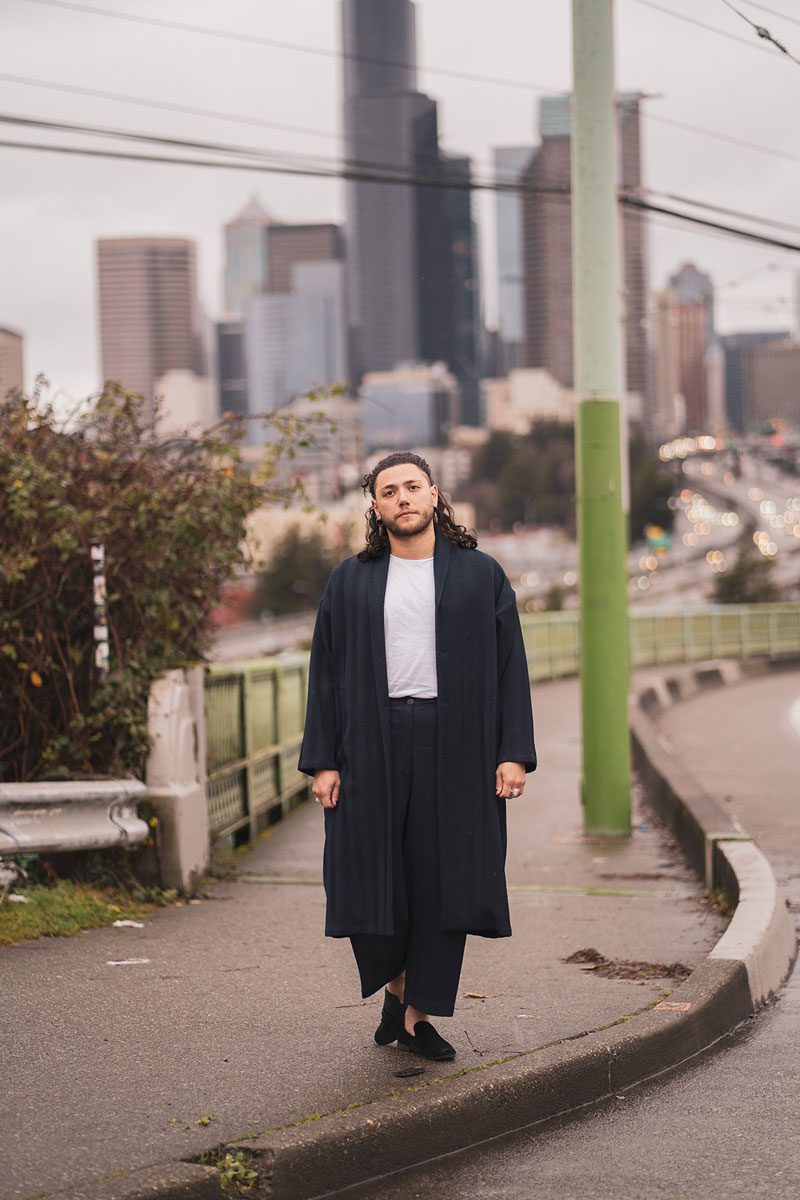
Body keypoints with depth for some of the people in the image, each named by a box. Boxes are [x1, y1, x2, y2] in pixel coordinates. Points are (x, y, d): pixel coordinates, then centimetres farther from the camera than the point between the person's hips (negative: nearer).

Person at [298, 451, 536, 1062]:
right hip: (372, 747, 1)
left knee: (442, 881, 2)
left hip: (455, 748, 0)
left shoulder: (481, 575, 5)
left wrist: (514, 753, -6)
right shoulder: (351, 581, 8)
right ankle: (396, 989, 26)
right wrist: (323, 760, -2)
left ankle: (418, 1016, 12)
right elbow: (327, 673, 7)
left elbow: (511, 667, 3)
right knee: (373, 879, 1)